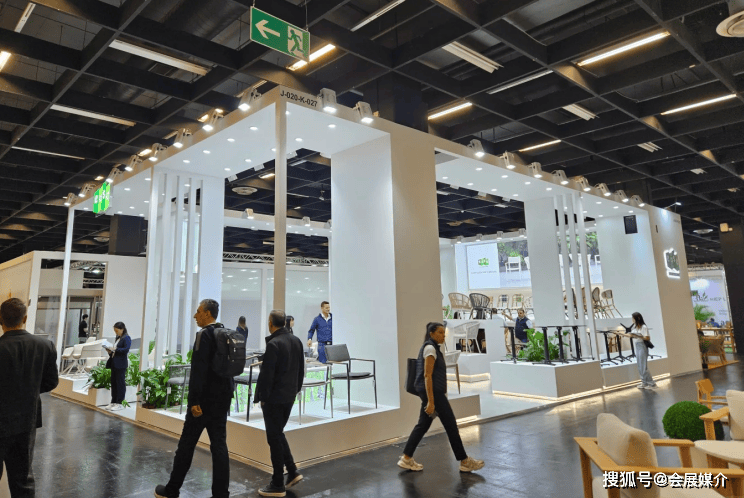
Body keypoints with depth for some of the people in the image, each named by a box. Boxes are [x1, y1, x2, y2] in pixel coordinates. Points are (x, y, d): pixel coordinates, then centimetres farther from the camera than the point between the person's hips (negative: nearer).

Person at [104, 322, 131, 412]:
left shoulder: (126, 338, -9)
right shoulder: (118, 338, 17)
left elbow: (126, 349, -20)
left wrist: (115, 349, -22)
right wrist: (110, 351, 3)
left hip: (121, 365, -9)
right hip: (114, 363, 9)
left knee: (120, 383, -3)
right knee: (113, 383, 12)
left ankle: (119, 403, 2)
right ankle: (113, 402, 20)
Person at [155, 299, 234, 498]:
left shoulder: (204, 334, -14)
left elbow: (198, 370, -21)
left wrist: (194, 401, -19)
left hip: (205, 399, -7)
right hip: (222, 397, 7)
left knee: (187, 444, 8)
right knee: (219, 444, 8)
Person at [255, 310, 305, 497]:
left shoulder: (273, 344, -19)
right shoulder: (297, 341, 4)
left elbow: (266, 374, -18)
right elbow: (301, 370, 11)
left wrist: (261, 397, -7)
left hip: (274, 398, -7)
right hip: (289, 396, 7)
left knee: (274, 438, 3)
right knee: (278, 434, 21)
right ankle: (292, 471, 19)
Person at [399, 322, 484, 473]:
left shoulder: (431, 347, 15)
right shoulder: (430, 348, -16)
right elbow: (427, 375, -21)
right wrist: (430, 401, -24)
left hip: (432, 391, 10)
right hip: (433, 392, -10)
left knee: (423, 424, 11)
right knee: (451, 424, -1)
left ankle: (406, 458, 14)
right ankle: (465, 462, 10)